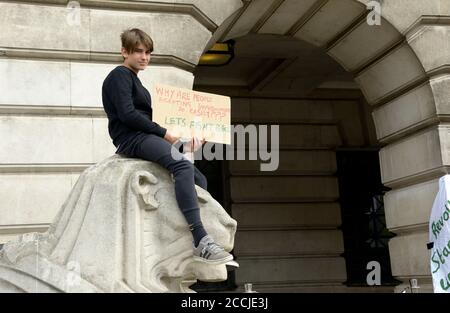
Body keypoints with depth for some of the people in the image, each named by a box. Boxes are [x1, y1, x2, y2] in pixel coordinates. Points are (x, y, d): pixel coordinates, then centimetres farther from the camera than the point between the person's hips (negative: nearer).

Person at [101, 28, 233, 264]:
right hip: (131, 139, -11)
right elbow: (126, 114, -15)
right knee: (183, 166, -33)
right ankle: (201, 242, -43)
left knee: (199, 180, 4)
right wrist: (165, 133, -13)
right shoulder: (119, 75, 0)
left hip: (146, 137, 11)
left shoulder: (133, 80, 28)